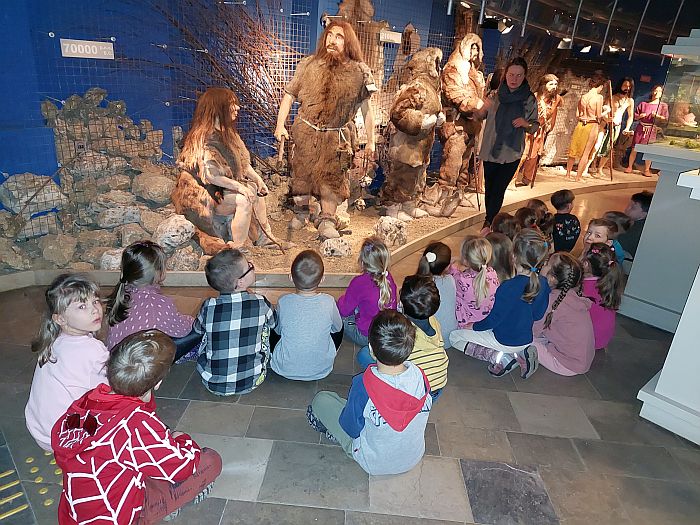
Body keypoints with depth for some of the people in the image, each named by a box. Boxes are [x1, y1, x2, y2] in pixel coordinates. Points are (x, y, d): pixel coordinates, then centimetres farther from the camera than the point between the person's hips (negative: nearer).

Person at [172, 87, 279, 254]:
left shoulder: (227, 132, 10)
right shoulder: (204, 137, -20)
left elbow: (242, 161, 14)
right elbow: (210, 175, -26)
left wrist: (257, 178, -1)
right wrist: (239, 186, -24)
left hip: (225, 186, 10)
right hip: (204, 195, -10)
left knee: (256, 191, -1)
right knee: (244, 200, -26)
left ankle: (265, 240, 2)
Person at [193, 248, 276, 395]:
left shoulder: (208, 307, -12)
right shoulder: (261, 304, -14)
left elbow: (198, 329, 11)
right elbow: (273, 322, 9)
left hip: (213, 385, 1)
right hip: (250, 383, -1)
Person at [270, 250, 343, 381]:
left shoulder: (284, 302, -20)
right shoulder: (328, 302, -20)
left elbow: (278, 329, 1)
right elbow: (337, 328, 0)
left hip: (285, 369, 0)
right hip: (321, 370, 0)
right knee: (339, 328, 22)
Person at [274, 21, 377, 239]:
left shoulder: (359, 71, 2)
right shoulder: (308, 65, 3)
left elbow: (366, 108, 5)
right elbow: (289, 95, 6)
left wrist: (370, 141, 3)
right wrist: (280, 124, -3)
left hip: (337, 136, -1)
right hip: (305, 131, 1)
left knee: (332, 178, -4)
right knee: (301, 174, 9)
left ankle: (327, 222, 7)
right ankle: (300, 212, 29)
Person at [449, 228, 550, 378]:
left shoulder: (508, 287, -31)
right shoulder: (543, 284, -12)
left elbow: (493, 320, -21)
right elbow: (538, 314, 3)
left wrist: (474, 326, -3)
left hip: (505, 342, -6)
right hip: (526, 340, 7)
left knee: (454, 337, 5)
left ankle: (500, 358, -6)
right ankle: (520, 354, 9)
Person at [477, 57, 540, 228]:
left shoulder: (530, 99, -4)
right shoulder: (495, 94, -2)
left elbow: (535, 127, 3)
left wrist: (526, 124, -19)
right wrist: (484, 108, -15)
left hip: (511, 154, -1)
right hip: (490, 150, 2)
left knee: (498, 191, -2)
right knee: (489, 188, 9)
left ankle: (488, 223, 10)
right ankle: (489, 222, 23)